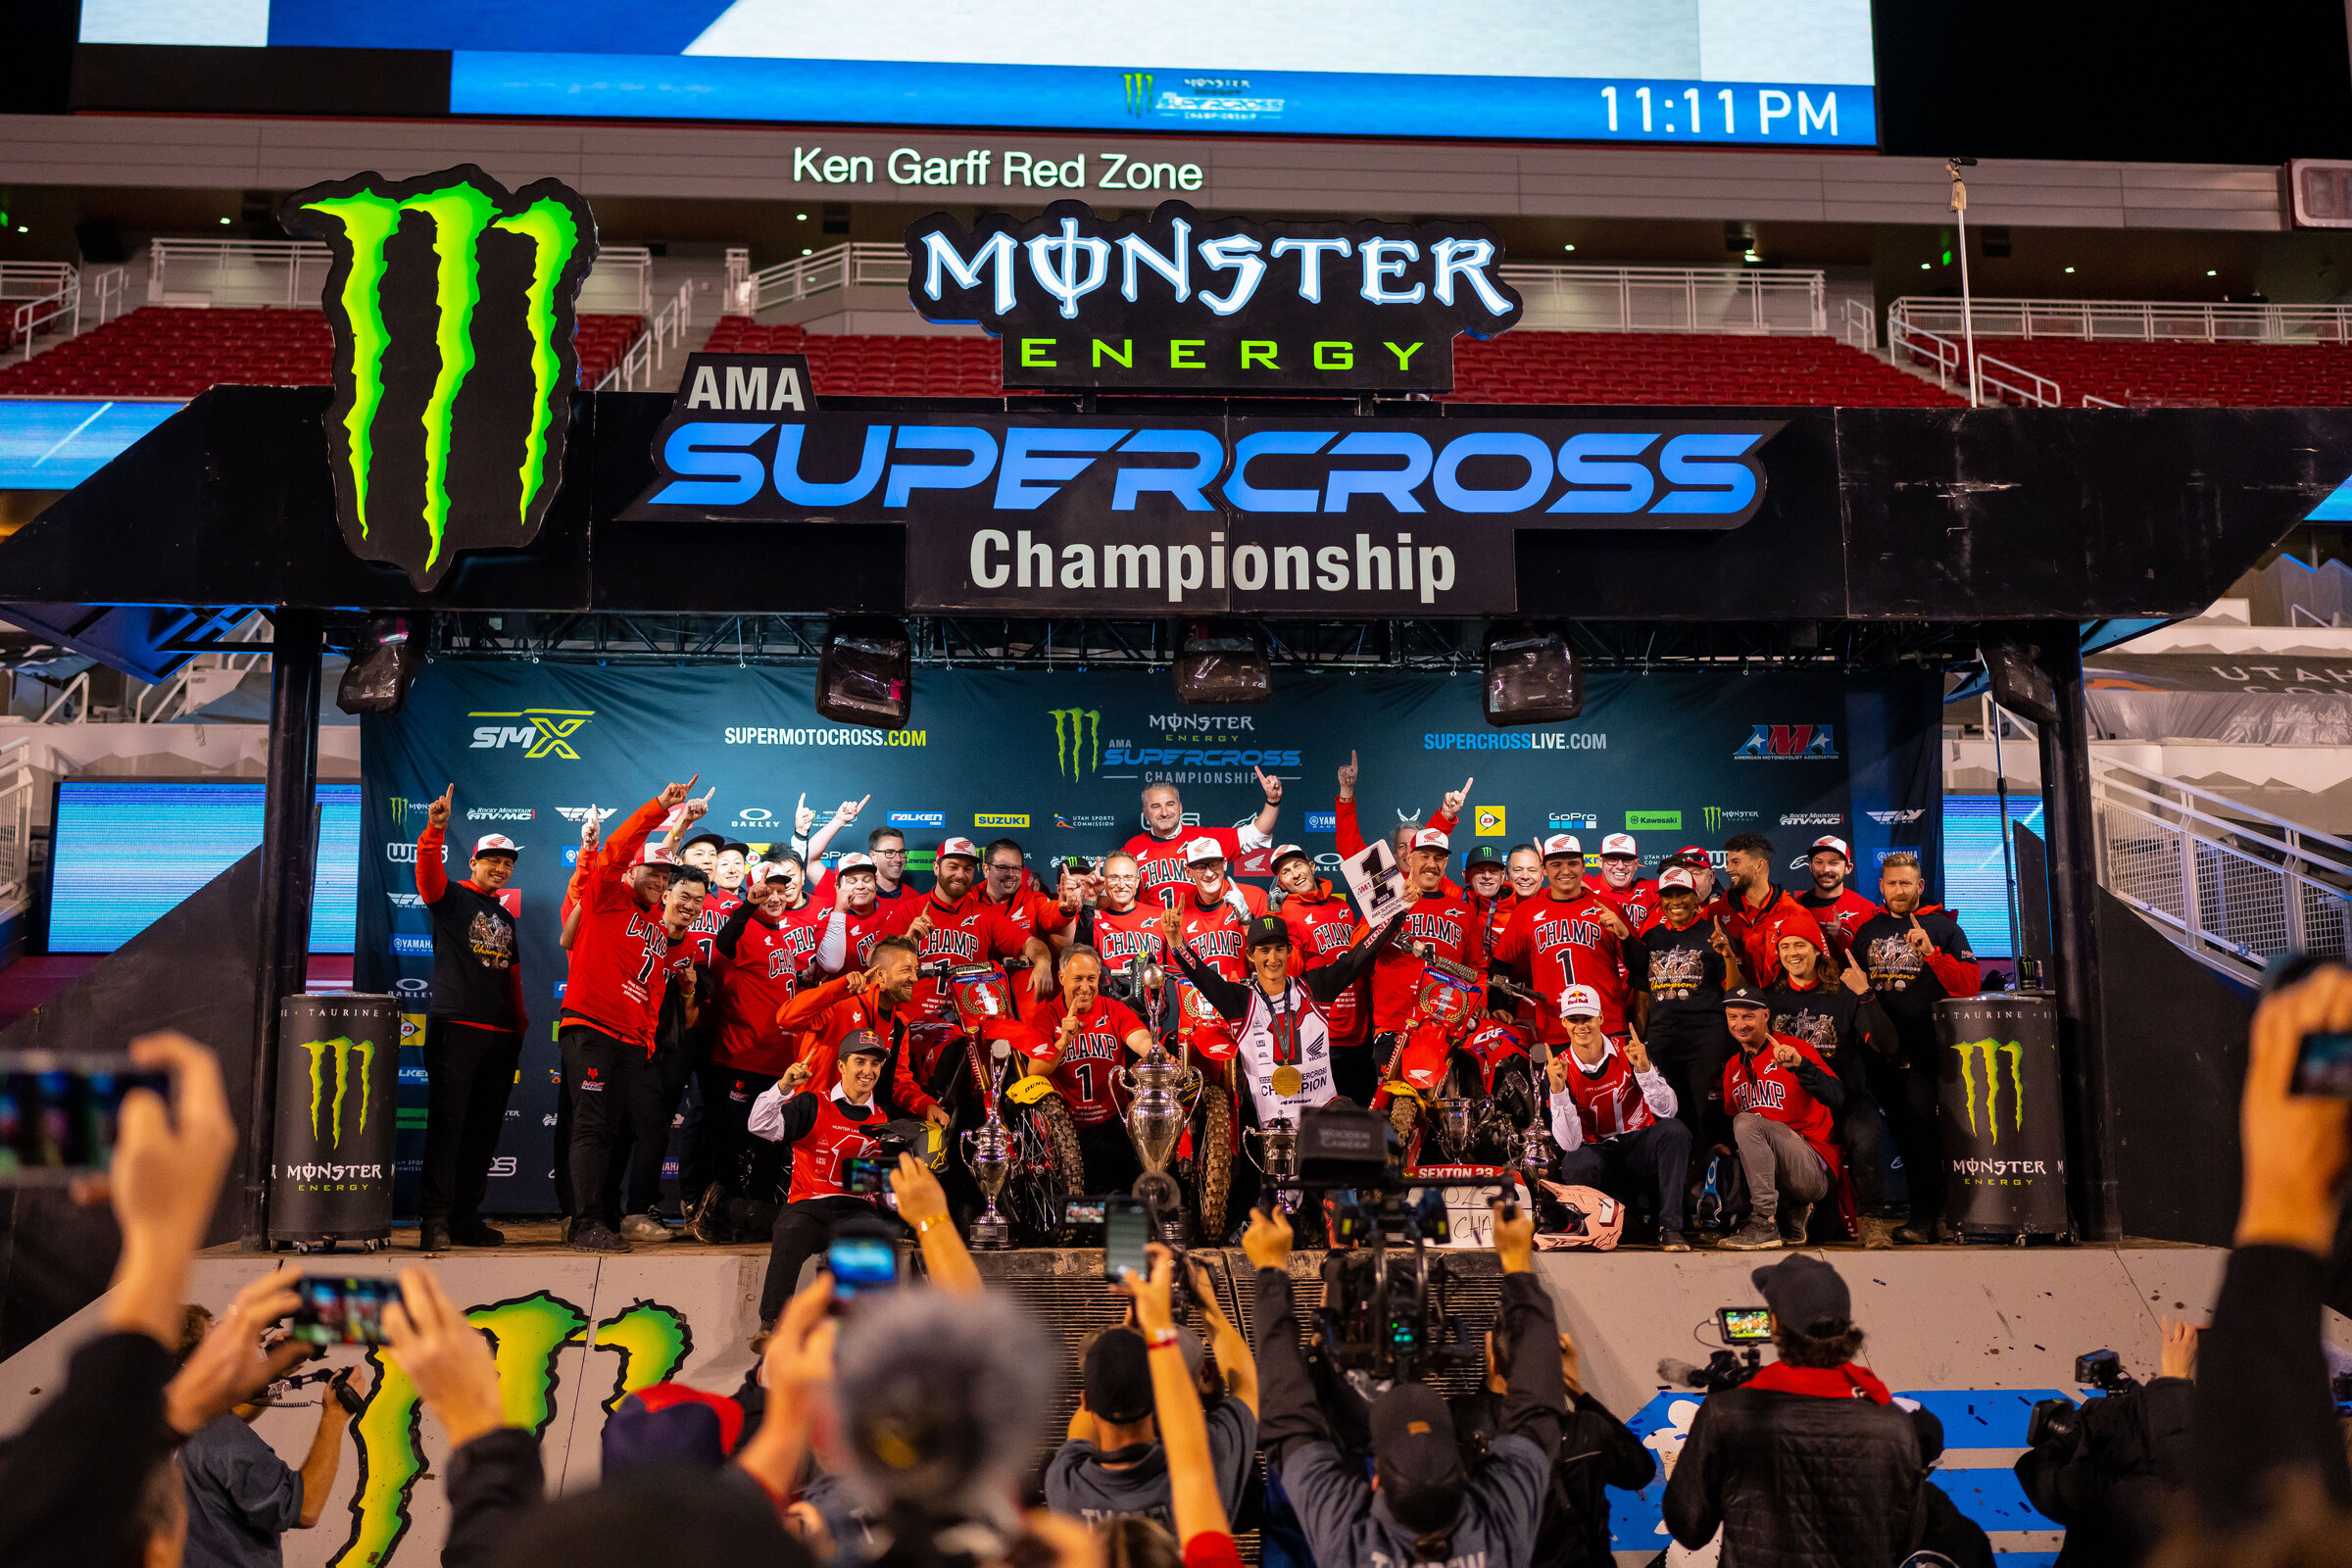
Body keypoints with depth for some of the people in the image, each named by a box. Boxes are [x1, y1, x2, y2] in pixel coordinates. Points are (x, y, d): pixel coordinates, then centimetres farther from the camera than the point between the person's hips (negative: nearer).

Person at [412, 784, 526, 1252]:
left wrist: (520, 1022, 20)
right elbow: (427, 869, -16)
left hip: (501, 1034, 6)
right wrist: (435, 830, -33)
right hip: (454, 1025, -6)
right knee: (447, 1122, -10)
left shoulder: (505, 915, 22)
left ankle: (466, 1217, 13)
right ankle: (434, 1220, -10)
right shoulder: (451, 897, 5)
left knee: (485, 1128, 7)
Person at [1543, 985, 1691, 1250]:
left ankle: (1670, 1228, -25)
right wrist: (1557, 1088, -26)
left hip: (1641, 1150, 2)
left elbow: (1667, 1111, -12)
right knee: (1576, 1165, -35)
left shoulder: (1629, 1049, -5)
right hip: (1599, 1156, -2)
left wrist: (1643, 1067, -26)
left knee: (1673, 1130, -28)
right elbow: (1570, 1143, -15)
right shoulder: (1558, 1069, -7)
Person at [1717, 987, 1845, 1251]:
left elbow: (1837, 1098, -19)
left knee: (1747, 1122, -26)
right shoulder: (1733, 1067, 17)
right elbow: (1729, 1118, 21)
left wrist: (1800, 1065, -34)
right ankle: (1791, 1213, 5)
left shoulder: (1795, 1048, -5)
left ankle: (1766, 1225, -26)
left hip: (1815, 1170, -8)